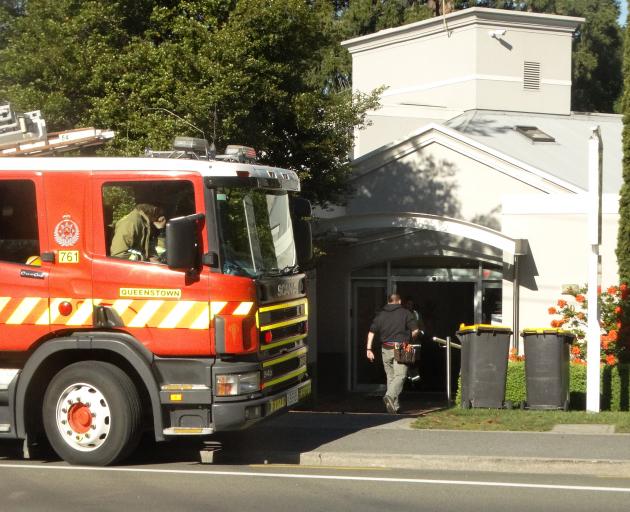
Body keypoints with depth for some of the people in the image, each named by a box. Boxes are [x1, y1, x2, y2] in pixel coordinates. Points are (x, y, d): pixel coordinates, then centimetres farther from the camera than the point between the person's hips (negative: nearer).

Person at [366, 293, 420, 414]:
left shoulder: (380, 314, 10)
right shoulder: (405, 313, 0)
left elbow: (371, 332, 4)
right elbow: (415, 330, -5)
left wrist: (369, 349, 4)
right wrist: (408, 338, 15)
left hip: (386, 349, 4)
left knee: (390, 377, 13)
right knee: (400, 376, -7)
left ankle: (394, 405, 14)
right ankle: (390, 396, -32)